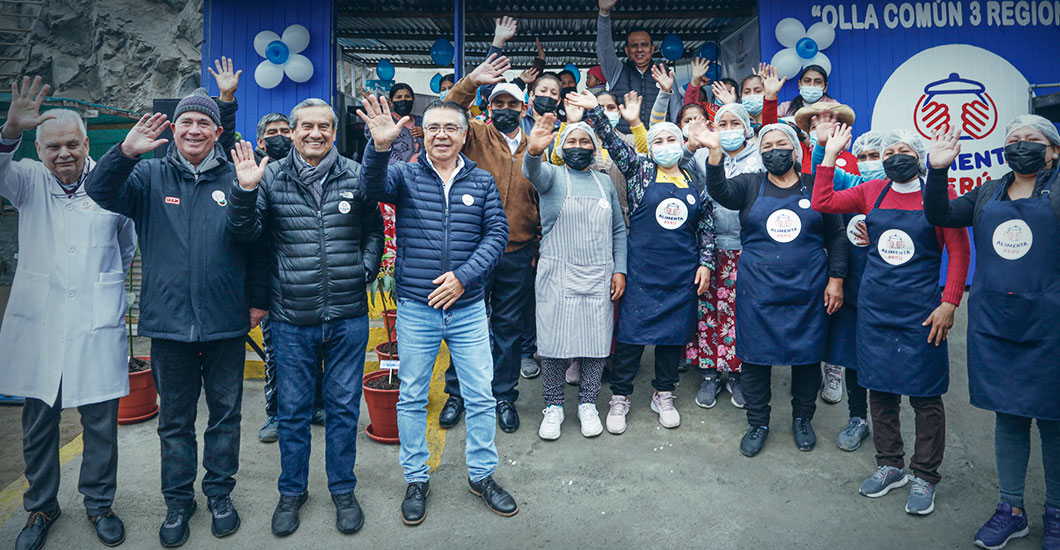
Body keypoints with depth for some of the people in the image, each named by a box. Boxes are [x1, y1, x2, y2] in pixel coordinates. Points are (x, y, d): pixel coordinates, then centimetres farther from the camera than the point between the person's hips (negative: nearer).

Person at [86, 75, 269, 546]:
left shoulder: (235, 179, 1)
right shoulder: (151, 176, 4)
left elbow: (258, 243, 3)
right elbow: (101, 193, -10)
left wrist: (258, 300, 1)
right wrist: (125, 152, -25)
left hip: (226, 324, 0)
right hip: (169, 323, 1)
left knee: (225, 413, 12)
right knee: (174, 419, 13)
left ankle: (220, 493, 30)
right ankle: (178, 500, 29)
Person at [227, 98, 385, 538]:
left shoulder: (355, 176, 2)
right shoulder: (272, 178, 1)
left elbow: (374, 230, 11)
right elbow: (246, 233, -1)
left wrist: (364, 270, -1)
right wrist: (244, 191, -17)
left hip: (347, 316, 0)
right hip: (291, 318, 0)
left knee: (344, 406, 12)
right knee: (292, 409, 12)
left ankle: (343, 489, 30)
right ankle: (291, 492, 32)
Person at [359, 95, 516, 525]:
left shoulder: (482, 182, 4)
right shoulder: (405, 175, 1)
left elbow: (497, 233, -1)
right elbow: (375, 186, -20)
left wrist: (463, 276, -13)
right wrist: (379, 147, -40)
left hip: (468, 307, 1)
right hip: (415, 307, 0)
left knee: (480, 396, 8)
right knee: (412, 397, 10)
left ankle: (482, 474, 28)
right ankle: (416, 479, 28)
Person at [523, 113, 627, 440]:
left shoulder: (604, 183, 14)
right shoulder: (553, 176, 4)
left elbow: (618, 229, 16)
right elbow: (533, 172, -21)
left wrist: (619, 269, 5)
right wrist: (533, 151, -44)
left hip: (599, 278, 3)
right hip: (557, 276, -3)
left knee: (596, 342, 5)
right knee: (555, 341, 0)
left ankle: (587, 404, 22)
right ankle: (553, 407, 16)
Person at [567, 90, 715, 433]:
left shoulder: (695, 181, 9)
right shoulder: (640, 171, 3)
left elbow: (706, 226, 12)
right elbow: (614, 144, -8)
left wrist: (705, 262, 5)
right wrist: (594, 111, -19)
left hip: (682, 272, 3)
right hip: (642, 269, -2)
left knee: (674, 332, 9)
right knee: (632, 330, 0)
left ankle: (664, 395, 26)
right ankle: (620, 397, 15)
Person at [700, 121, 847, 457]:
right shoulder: (750, 185, 6)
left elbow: (836, 236, 7)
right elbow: (720, 192, -16)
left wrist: (836, 279, 0)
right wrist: (715, 152, -30)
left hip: (807, 290, 1)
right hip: (758, 290, 0)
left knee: (808, 354, 9)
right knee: (755, 355, 5)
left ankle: (802, 419, 31)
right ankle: (758, 423, 22)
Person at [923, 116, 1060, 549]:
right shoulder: (988, 193, 13)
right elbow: (940, 216, 9)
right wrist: (937, 171, -2)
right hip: (993, 325, 4)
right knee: (1007, 414, 11)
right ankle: (1011, 509, 24)